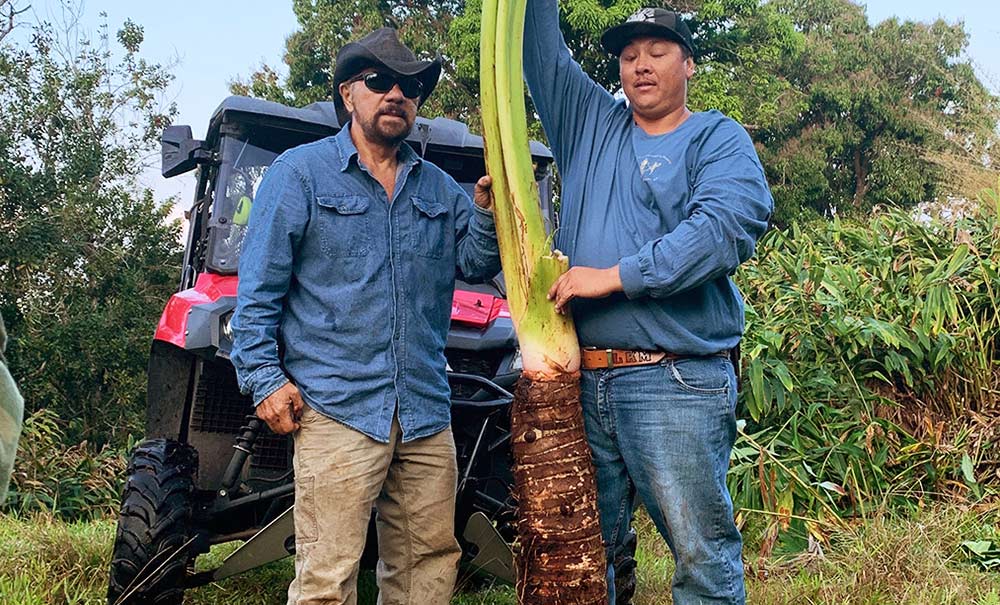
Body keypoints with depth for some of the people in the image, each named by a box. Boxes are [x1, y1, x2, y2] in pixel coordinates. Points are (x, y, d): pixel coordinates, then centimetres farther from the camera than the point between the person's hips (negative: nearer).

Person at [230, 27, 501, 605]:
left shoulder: (440, 188, 18)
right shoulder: (300, 172, 4)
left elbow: (477, 262, 10)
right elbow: (258, 286, 1)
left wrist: (488, 213, -9)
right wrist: (265, 377, -8)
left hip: (427, 412, 5)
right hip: (337, 407, -5)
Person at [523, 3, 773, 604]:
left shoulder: (719, 139, 2)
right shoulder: (590, 123, 18)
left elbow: (727, 226, -16)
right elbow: (543, 50, 18)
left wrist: (614, 276, -18)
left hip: (678, 383, -5)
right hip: (583, 380, 5)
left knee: (702, 554, 0)